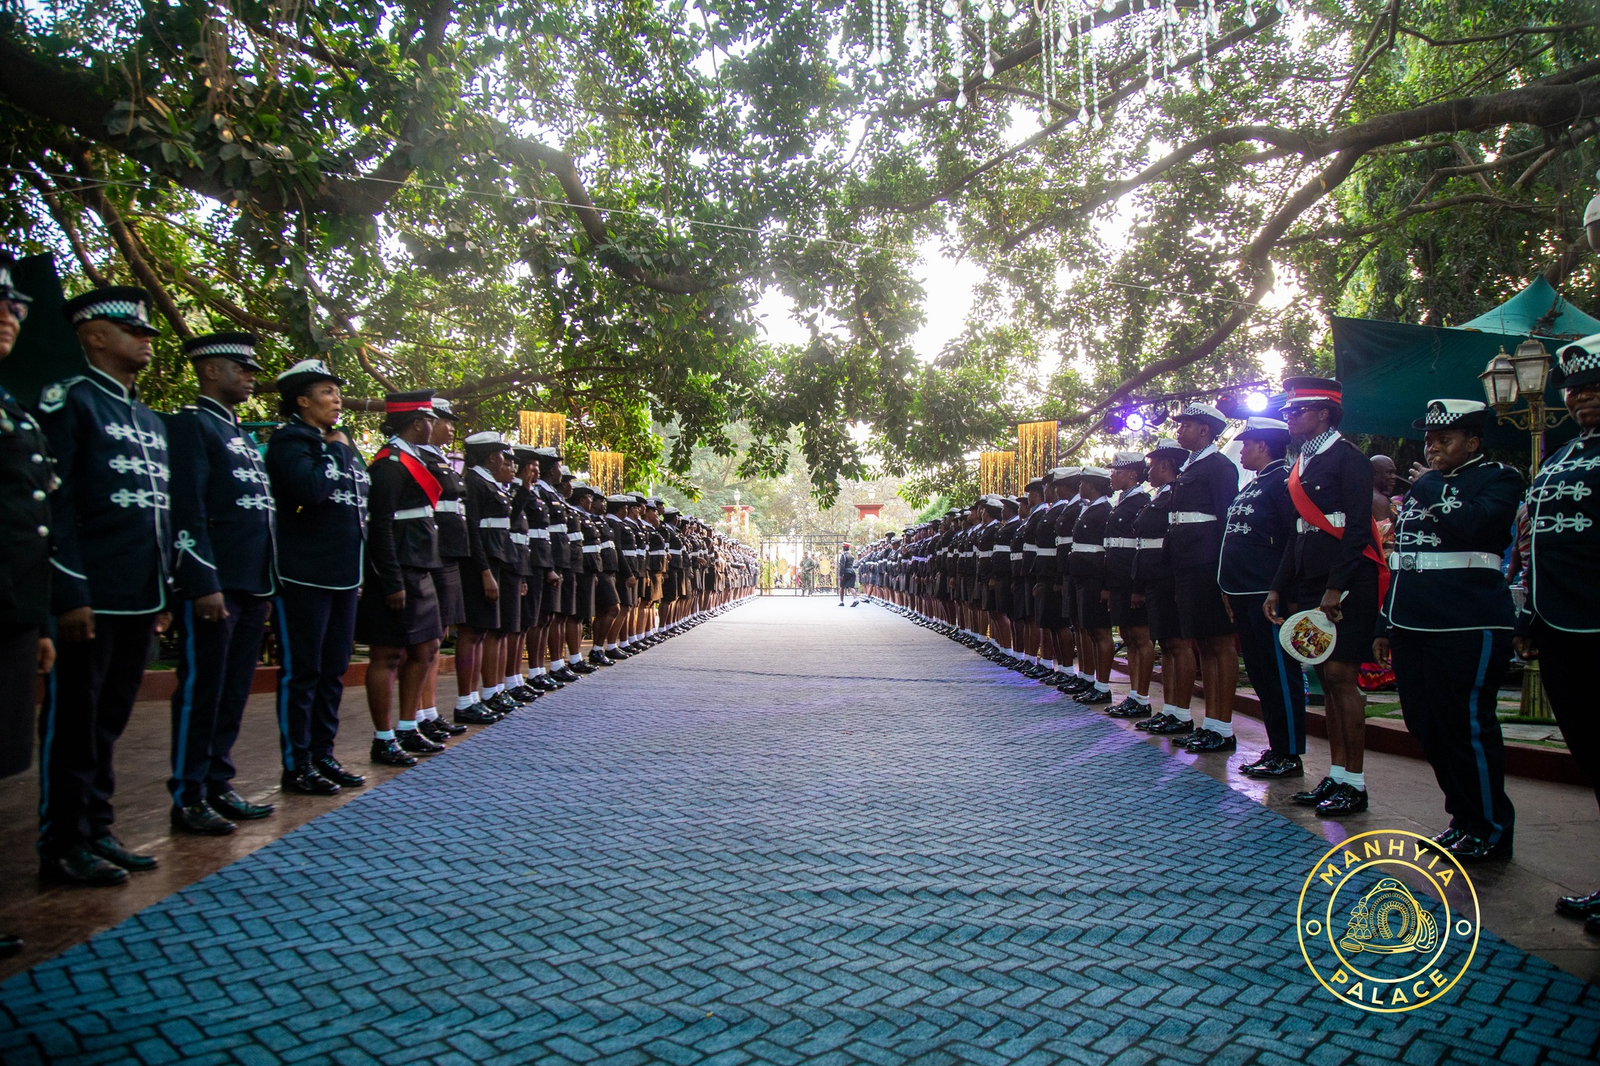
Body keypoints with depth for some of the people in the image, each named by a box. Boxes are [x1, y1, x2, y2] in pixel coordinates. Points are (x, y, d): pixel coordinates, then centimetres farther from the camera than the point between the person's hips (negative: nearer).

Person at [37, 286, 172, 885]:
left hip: (140, 600, 7)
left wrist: (164, 592, 18)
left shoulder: (150, 421, 19)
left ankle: (97, 831, 25)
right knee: (73, 720, 3)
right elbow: (53, 505, -12)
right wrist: (70, 594, -17)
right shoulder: (67, 400, -4)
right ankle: (63, 846, 14)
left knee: (109, 721, 14)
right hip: (90, 599, -7)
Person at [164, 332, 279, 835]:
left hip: (250, 586, 9)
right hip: (213, 585, -8)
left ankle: (218, 785, 23)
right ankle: (188, 798, 9)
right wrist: (205, 584, -20)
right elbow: (187, 511, -14)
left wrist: (266, 586, 18)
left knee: (234, 692, 13)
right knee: (200, 691, 0)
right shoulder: (191, 425, -6)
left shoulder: (242, 435, 21)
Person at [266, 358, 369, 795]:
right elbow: (311, 489, -26)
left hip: (343, 575, 8)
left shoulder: (342, 445, 17)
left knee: (334, 670, 13)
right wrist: (336, 452, -10)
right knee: (302, 672, 0)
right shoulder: (289, 440, -7)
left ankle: (323, 755, 24)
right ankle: (296, 766, 9)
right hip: (305, 575, -8)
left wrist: (358, 570, 16)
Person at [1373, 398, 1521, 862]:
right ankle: (1464, 819, 24)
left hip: (1468, 628, -7)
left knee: (1467, 727, -3)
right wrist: (1386, 624, 18)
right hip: (1413, 627, 7)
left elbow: (1470, 524, -24)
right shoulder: (1419, 487, 19)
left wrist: (1431, 486, -7)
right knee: (1426, 727, 10)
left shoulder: (1498, 479, -1)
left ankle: (1492, 830, 13)